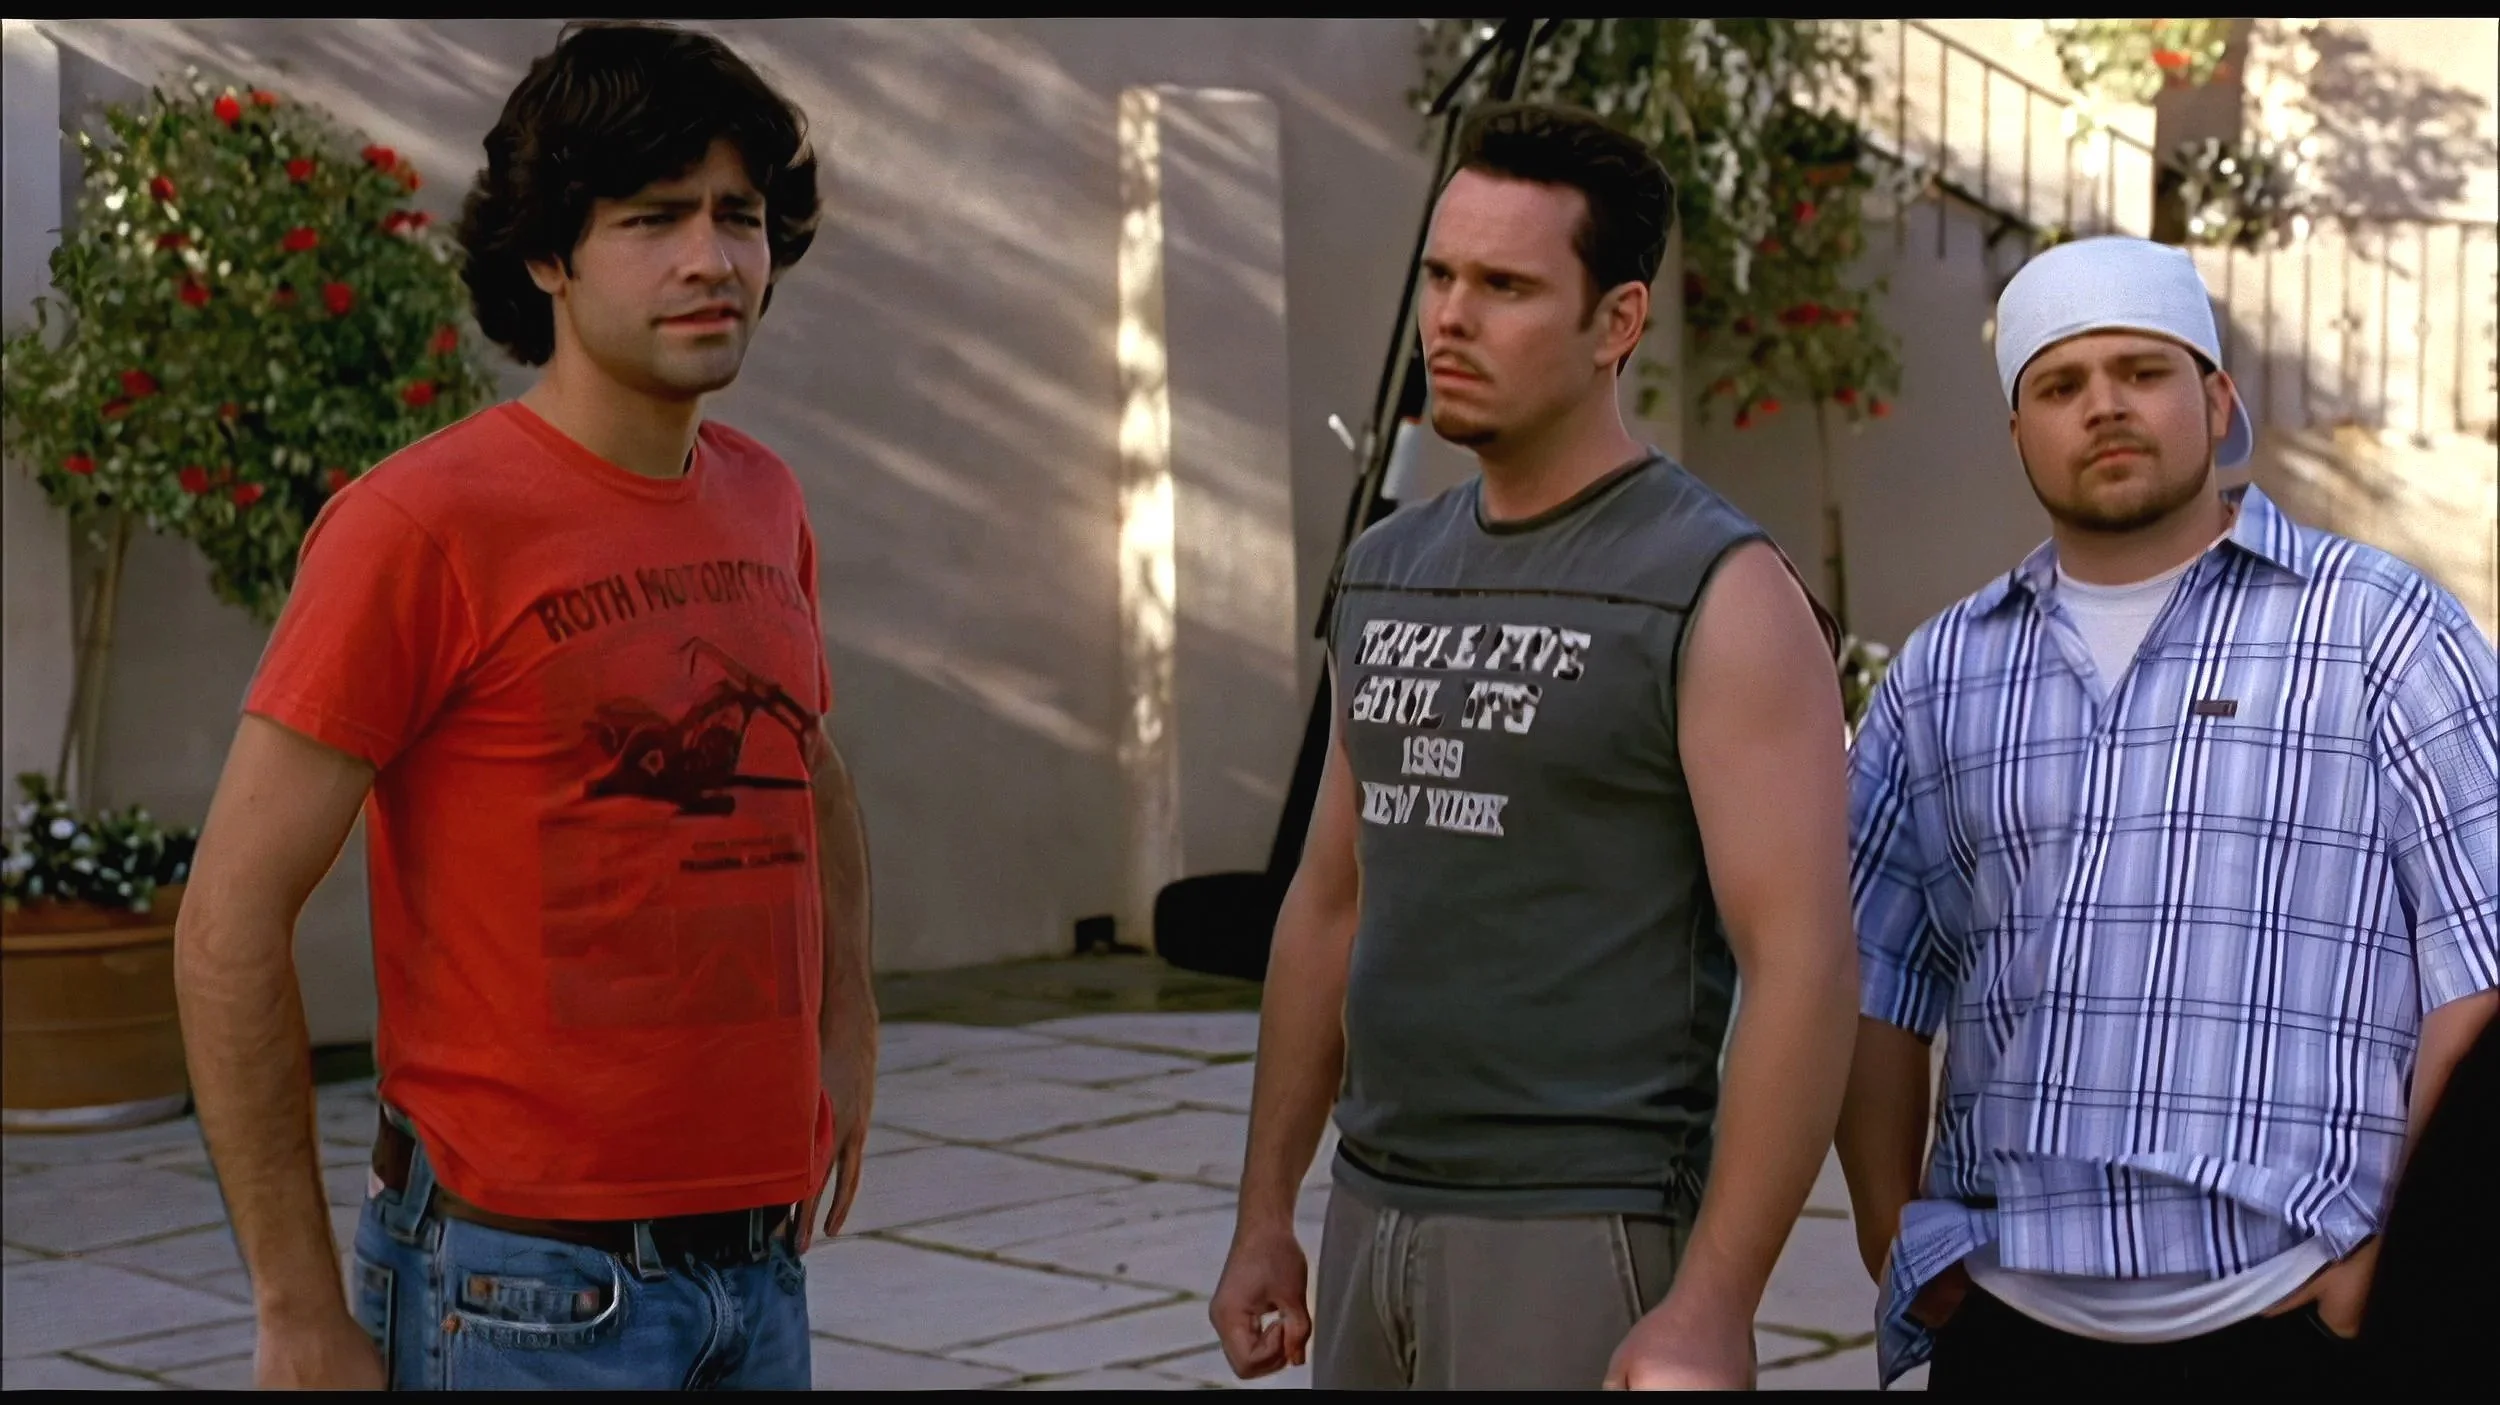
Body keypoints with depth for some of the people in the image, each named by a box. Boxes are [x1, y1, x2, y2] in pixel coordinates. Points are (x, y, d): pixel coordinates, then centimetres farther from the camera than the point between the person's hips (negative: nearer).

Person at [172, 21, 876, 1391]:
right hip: (521, 1285, -6)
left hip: (761, 1270, 7)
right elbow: (230, 918, -14)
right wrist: (301, 1315, -13)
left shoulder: (762, 502, 8)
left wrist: (847, 1030, 15)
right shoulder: (420, 520, -13)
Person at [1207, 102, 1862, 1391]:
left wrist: (1710, 1311, -20)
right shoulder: (1387, 574, 10)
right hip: (1370, 1224, 6)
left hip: (1580, 1240, -6)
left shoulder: (1722, 594, -11)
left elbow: (1801, 967, -16)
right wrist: (1264, 1214, 14)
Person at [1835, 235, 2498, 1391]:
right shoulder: (1941, 674, 13)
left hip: (2295, 1317, -3)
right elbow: (1874, 982, 14)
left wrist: (2407, 1256, -11)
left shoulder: (2381, 630, 2)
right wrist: (1891, 1233, 3)